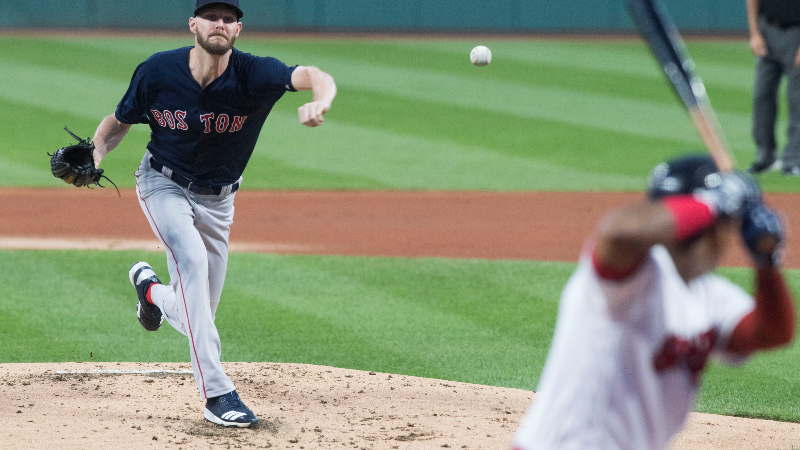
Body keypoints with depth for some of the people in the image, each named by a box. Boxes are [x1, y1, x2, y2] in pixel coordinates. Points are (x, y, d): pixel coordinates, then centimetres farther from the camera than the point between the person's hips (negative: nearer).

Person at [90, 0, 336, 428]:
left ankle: (151, 289, 44)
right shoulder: (157, 72, -17)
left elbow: (315, 77, -40)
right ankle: (217, 392, -30)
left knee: (198, 316, 6)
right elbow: (119, 121, -1)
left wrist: (319, 100, -63)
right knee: (192, 259, -30)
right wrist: (93, 156, -19)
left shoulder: (252, 75, -23)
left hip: (216, 200, 2)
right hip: (164, 184, -2)